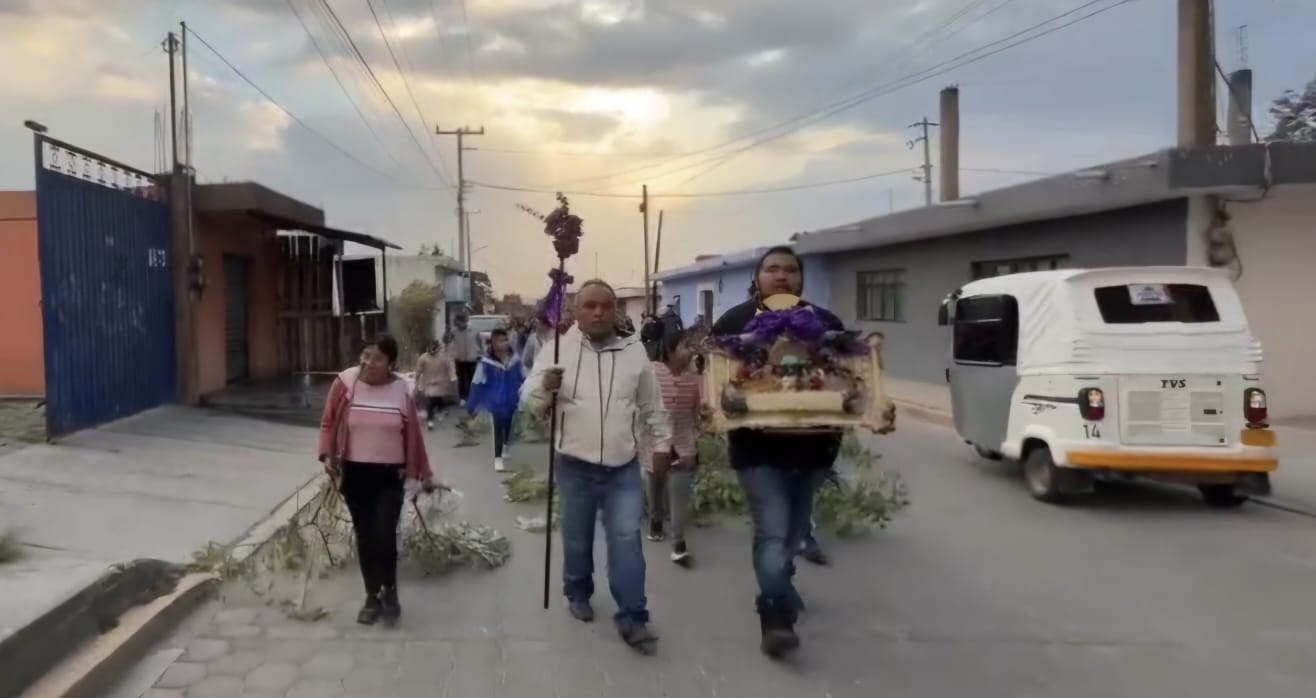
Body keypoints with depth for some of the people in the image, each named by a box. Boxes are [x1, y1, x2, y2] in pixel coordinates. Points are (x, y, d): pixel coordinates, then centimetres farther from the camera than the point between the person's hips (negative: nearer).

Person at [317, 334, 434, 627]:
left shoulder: (402, 390, -6)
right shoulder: (345, 382, -7)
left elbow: (413, 434, 2)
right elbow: (328, 423, 2)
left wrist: (424, 473, 7)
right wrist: (327, 455, -12)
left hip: (390, 475, -1)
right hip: (354, 473, 1)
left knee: (384, 535, -10)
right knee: (364, 536, 9)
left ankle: (390, 592, 14)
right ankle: (372, 596, 25)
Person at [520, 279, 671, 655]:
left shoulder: (634, 352, 2)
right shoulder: (559, 348, -6)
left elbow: (652, 405, 13)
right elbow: (529, 401, -8)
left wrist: (662, 443, 13)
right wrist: (544, 386, -29)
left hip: (624, 467, 1)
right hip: (576, 465, -1)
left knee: (626, 538, -2)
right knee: (577, 538, 14)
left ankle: (632, 617, 6)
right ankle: (578, 593, 38)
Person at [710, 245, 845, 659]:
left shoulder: (825, 322, 7)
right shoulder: (734, 321, -1)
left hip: (812, 444, 4)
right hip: (759, 446, -4)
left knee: (794, 530, 20)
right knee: (773, 532, -11)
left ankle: (778, 590, 44)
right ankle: (777, 621, -9)